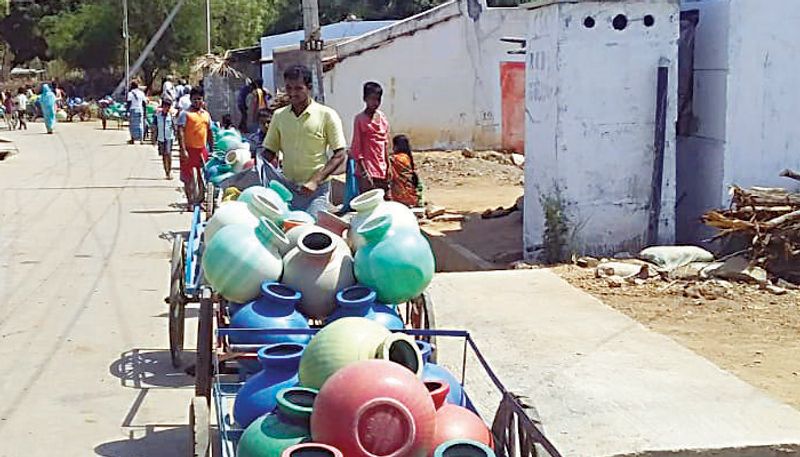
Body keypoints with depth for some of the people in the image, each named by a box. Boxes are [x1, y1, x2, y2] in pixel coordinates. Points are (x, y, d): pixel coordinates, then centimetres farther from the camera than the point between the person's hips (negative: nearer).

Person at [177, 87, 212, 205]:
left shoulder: (206, 114, 14)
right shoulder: (185, 113, -4)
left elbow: (210, 132, 21)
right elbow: (180, 131, -11)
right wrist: (183, 150, -20)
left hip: (202, 150, 5)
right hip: (189, 150, -5)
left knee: (202, 178, 8)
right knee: (189, 178, -1)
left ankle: (200, 200, 19)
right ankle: (190, 201, 7)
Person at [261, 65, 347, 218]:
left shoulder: (327, 115, -3)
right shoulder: (279, 115, 9)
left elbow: (339, 155, -4)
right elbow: (269, 153, 15)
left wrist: (315, 181, -14)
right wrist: (272, 181, -5)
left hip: (316, 190, -4)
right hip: (286, 187, 4)